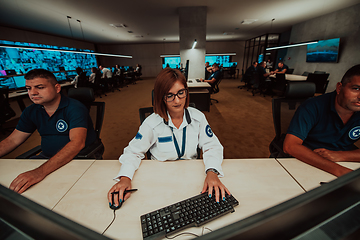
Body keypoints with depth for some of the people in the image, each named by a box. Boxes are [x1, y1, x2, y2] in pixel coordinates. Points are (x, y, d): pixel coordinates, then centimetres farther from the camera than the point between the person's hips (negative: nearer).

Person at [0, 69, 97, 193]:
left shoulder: (75, 108, -19)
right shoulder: (30, 112, 7)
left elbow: (77, 143, -32)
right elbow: (12, 140, 11)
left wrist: (40, 172, -40)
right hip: (46, 157, 7)